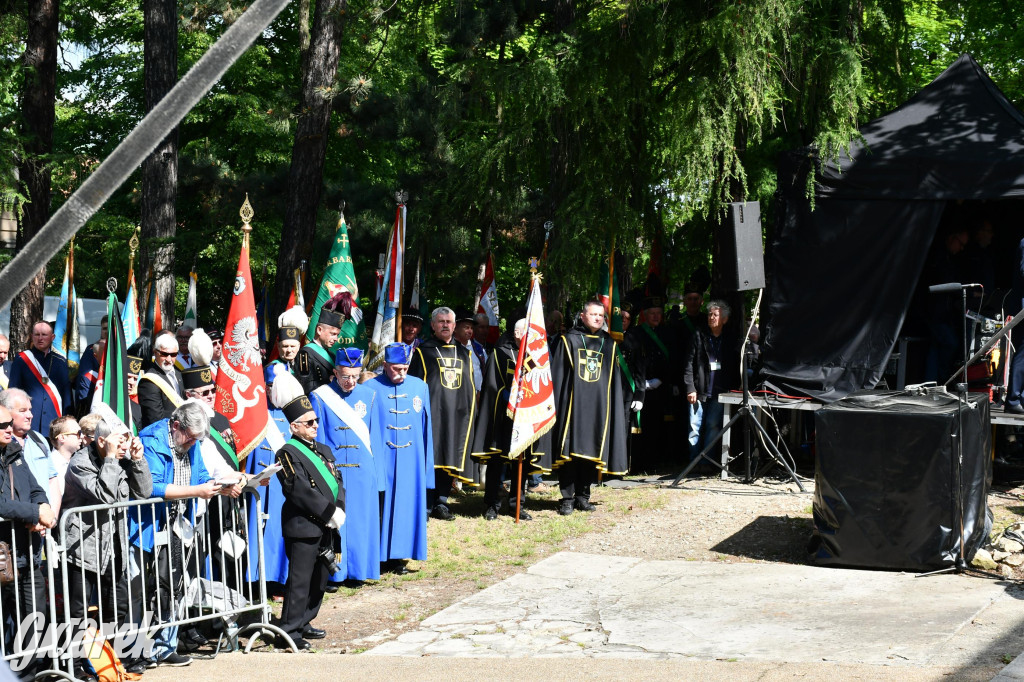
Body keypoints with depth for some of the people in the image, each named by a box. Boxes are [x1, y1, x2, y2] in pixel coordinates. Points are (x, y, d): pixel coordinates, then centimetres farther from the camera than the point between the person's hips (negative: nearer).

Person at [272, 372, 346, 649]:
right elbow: (301, 491, -19)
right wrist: (329, 513, -18)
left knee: (319, 579, 15)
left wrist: (339, 509, -7)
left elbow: (337, 482, 11)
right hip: (302, 527, -9)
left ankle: (304, 623, 26)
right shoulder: (288, 454, -11)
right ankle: (289, 631, -1)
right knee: (300, 580, -6)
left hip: (325, 527, 9)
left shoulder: (323, 451, 16)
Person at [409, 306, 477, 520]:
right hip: (432, 413, -4)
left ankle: (441, 502, 10)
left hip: (457, 414, 4)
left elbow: (471, 387, 21)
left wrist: (471, 413, 13)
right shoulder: (422, 352, 6)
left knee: (450, 460, 3)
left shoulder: (464, 353, 18)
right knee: (429, 459, -8)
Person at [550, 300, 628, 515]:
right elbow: (557, 376, 2)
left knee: (591, 452, 4)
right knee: (570, 451, -5)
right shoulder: (568, 340, 5)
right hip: (573, 405, -3)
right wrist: (556, 405, -6)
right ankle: (567, 498, -1)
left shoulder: (609, 344, 14)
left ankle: (583, 496, 12)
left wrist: (615, 406, 9)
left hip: (598, 407, 3)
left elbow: (615, 380, 17)